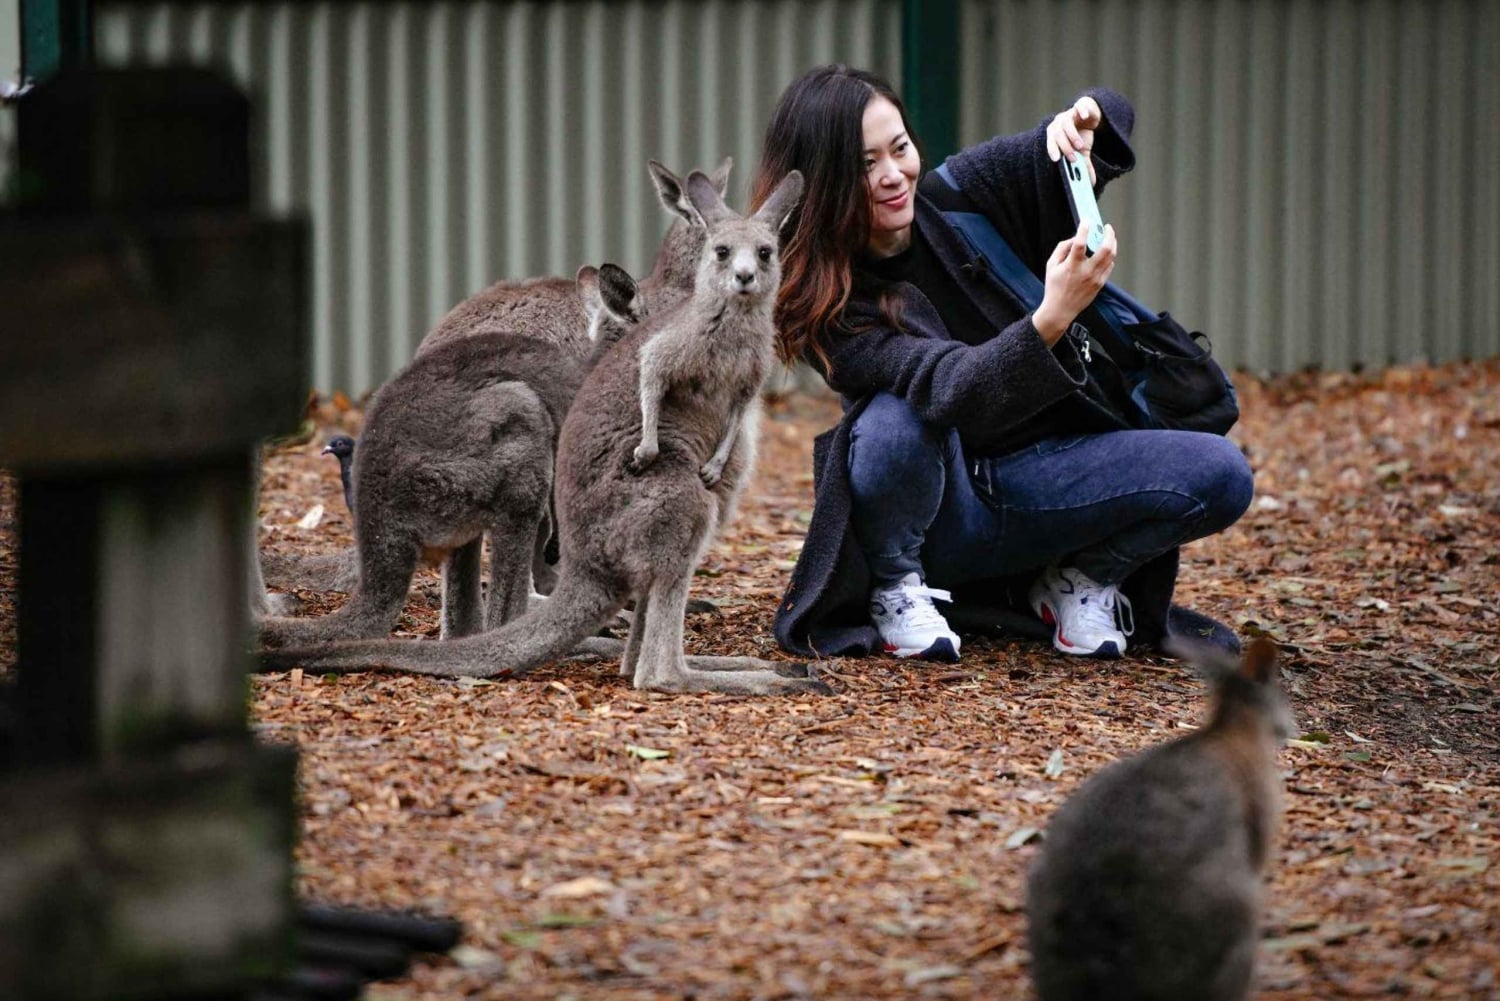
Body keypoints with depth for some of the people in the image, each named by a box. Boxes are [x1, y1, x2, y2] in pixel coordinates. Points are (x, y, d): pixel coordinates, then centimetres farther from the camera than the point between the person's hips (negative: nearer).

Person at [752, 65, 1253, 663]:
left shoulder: (955, 197, -4)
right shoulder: (825, 299, -17)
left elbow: (1112, 117, 6)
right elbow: (952, 389, -31)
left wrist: (1084, 117, -19)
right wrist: (1052, 318, -48)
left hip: (1045, 475, 4)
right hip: (939, 513, -4)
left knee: (1220, 476, -20)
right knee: (894, 419, -37)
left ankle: (1077, 581, 6)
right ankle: (893, 592, -9)